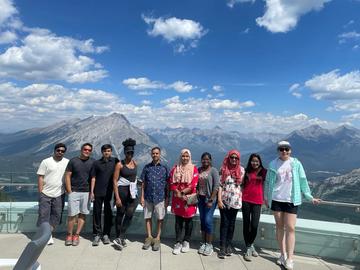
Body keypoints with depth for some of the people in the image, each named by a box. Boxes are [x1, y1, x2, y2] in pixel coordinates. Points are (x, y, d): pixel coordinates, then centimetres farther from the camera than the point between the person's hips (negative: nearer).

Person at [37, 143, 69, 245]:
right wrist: (40, 193, -8)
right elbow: (40, 178, -3)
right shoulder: (46, 162, -3)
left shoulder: (67, 162, 2)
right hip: (45, 194, -2)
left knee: (56, 215, 8)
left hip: (59, 195, 2)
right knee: (43, 215, 2)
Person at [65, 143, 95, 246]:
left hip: (87, 192, 2)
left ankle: (76, 235, 16)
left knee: (83, 214, 5)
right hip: (74, 192, -1)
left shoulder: (93, 162, 4)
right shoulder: (73, 161, 1)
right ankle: (69, 235, 16)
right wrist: (69, 191, -5)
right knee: (72, 214, -1)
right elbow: (67, 176, 1)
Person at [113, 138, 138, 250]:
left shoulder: (135, 163, 8)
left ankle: (120, 238, 0)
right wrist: (117, 197, -14)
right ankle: (119, 238, 20)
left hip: (132, 192, 4)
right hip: (122, 191, -4)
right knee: (120, 214, 7)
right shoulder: (120, 164, -7)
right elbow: (115, 181, -9)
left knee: (130, 214, -8)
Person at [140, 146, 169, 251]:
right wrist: (142, 197, 1)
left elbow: (167, 184, 3)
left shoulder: (164, 168, 1)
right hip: (148, 197, 2)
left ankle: (157, 238, 18)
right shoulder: (147, 167, 5)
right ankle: (149, 237, 22)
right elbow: (143, 183, 7)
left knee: (160, 218, 5)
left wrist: (167, 198, 0)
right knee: (148, 217, 9)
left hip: (160, 197, -1)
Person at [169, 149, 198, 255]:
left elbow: (193, 185, -9)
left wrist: (182, 192, -13)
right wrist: (179, 194, -11)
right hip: (177, 198, 2)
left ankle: (186, 241, 23)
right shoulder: (175, 168, 6)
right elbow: (172, 183, 1)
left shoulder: (194, 169, -1)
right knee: (178, 220, 5)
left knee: (188, 220, 7)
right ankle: (178, 242, 14)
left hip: (189, 198, -2)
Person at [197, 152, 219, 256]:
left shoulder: (214, 170, -7)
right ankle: (203, 243, 21)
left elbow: (216, 186, -11)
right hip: (201, 198, 5)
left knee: (208, 220, -5)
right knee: (202, 220, 10)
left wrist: (211, 200, -14)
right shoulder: (199, 170, 8)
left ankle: (209, 245, 9)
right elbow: (196, 184, 11)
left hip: (210, 199, -5)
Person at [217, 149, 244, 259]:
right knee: (224, 223, 0)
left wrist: (242, 198, 1)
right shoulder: (223, 169, 1)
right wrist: (219, 199, -8)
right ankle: (222, 247, 5)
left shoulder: (241, 170, 4)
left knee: (231, 223, 9)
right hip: (224, 200, -1)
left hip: (235, 201, 1)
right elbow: (220, 185, -1)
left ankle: (229, 245, 20)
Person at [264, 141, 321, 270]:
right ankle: (283, 255, 23)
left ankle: (290, 259, 3)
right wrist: (266, 196, 8)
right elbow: (268, 182, 6)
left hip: (291, 200, -1)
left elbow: (303, 181, 3)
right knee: (280, 227, 10)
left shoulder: (296, 164, -1)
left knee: (290, 228, -4)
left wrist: (310, 197, 3)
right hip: (276, 199, 1)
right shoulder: (273, 164, 1)